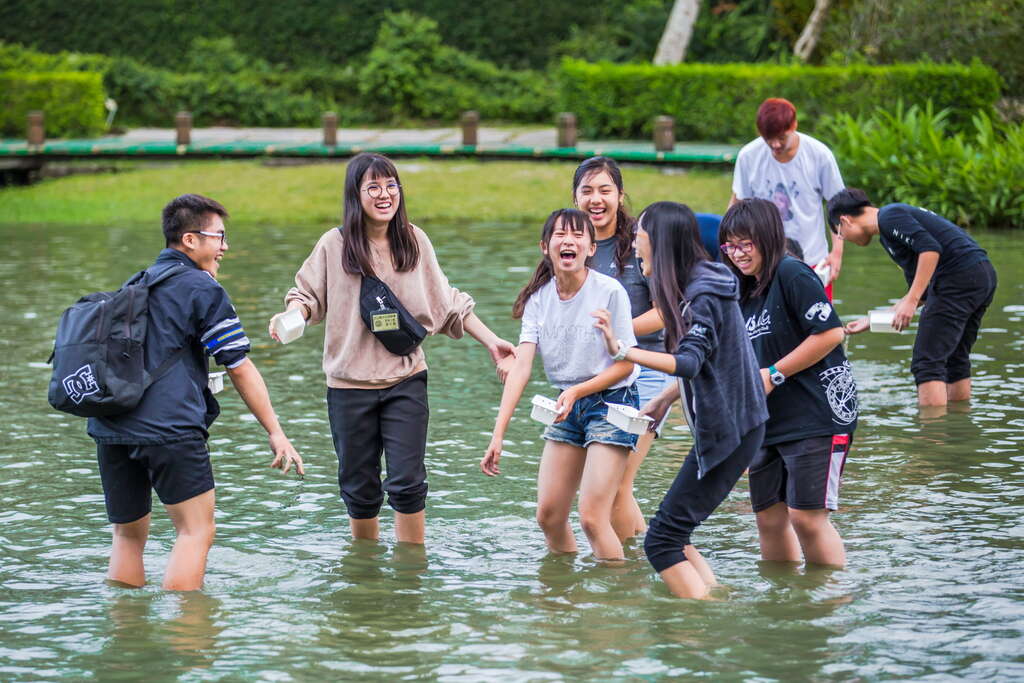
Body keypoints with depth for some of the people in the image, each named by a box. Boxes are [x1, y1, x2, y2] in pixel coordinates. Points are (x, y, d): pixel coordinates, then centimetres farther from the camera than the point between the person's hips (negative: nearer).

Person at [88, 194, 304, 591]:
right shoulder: (202, 289, -2)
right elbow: (240, 368, -2)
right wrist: (275, 432, 1)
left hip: (110, 428, 7)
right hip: (169, 428, -7)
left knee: (128, 535, 14)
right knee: (197, 531, -3)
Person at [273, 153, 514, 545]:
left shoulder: (414, 241, 3)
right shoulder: (334, 246, -3)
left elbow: (448, 305, 12)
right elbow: (309, 295, 7)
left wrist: (491, 341, 9)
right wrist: (290, 316, -15)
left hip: (406, 380, 1)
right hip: (350, 383, 0)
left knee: (407, 483, -6)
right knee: (360, 487, 8)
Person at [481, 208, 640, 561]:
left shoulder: (609, 291, -16)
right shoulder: (539, 297, -3)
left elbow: (625, 364, -11)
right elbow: (521, 366, -10)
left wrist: (577, 390, -24)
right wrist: (498, 434, -18)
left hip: (610, 402, -5)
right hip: (567, 405, 5)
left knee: (592, 516, -15)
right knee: (548, 515, 6)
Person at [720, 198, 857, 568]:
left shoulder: (792, 274, -11)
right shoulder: (746, 294, 14)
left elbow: (831, 333, -18)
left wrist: (773, 375, -14)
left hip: (818, 413, -9)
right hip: (769, 422, 9)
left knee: (807, 515, -11)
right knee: (769, 517, 8)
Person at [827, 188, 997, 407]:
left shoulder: (888, 217, -4)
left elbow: (930, 249, -19)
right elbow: (921, 289, 30)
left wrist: (911, 301, -17)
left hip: (959, 278, -10)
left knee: (927, 364, -9)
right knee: (954, 360, 20)